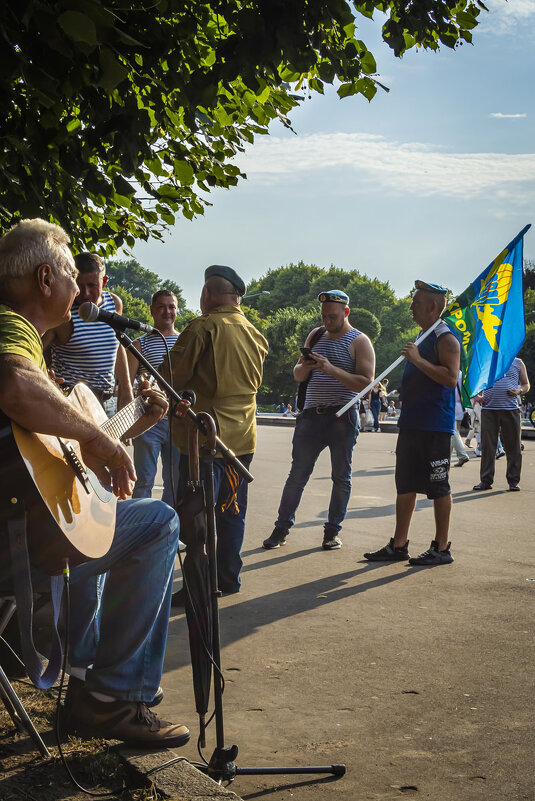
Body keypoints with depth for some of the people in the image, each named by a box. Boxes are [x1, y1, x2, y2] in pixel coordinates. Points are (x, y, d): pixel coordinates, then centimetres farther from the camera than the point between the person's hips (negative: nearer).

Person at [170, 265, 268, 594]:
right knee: (232, 511, 15)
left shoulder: (203, 327, -12)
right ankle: (229, 578, 22)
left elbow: (175, 374, -12)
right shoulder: (256, 335, 10)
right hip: (243, 436, 7)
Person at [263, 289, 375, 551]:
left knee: (341, 476, 4)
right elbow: (297, 375, 15)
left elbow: (366, 383, -12)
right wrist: (305, 366, -9)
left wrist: (331, 369, -21)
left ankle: (332, 531, 14)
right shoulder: (316, 336, 14)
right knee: (297, 474, 2)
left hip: (342, 417, -3)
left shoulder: (359, 342, -1)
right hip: (312, 414, 4)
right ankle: (281, 529, 7)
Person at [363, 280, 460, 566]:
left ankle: (441, 548, 6)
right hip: (412, 424, 10)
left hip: (435, 428, -10)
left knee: (438, 487, -2)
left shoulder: (445, 339, -11)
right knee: (405, 485, 11)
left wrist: (418, 359, -24)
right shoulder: (423, 339, 19)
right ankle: (399, 545, 17)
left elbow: (451, 378, -24)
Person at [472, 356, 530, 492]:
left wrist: (519, 391, -5)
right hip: (488, 409, 1)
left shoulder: (517, 363, 12)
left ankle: (513, 481, 10)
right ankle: (486, 480, 8)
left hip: (510, 409, 0)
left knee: (513, 447, 1)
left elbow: (526, 385, 16)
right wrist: (477, 396, 1)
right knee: (487, 446, 0)